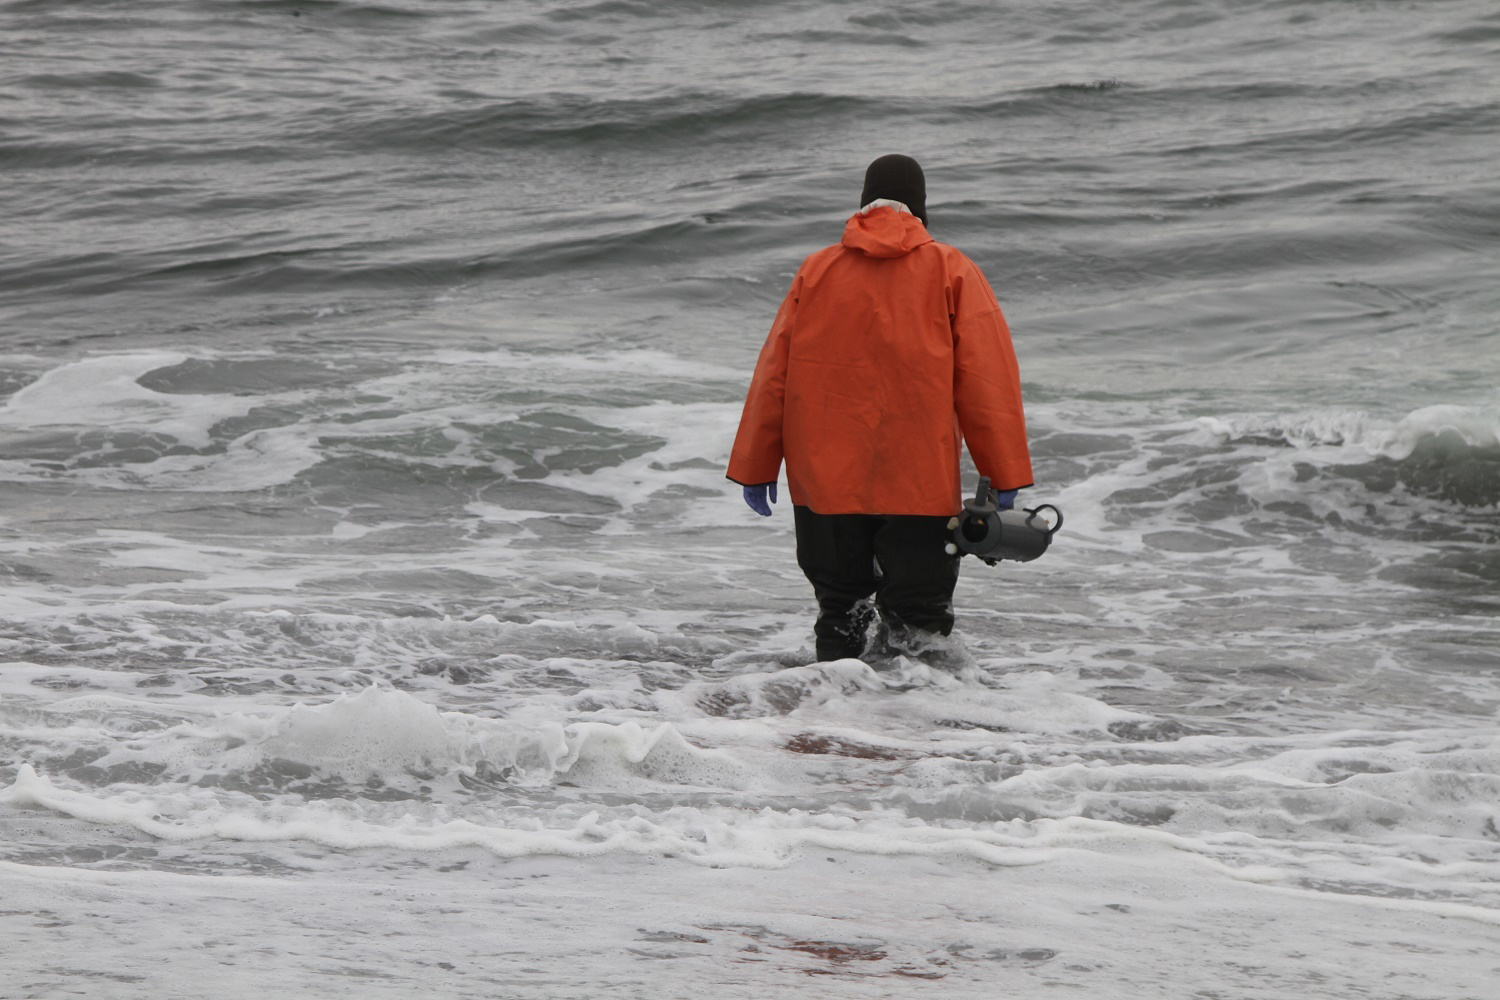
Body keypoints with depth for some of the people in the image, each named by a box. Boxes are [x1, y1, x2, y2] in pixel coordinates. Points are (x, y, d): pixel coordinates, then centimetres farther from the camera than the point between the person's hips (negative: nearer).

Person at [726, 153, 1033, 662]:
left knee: (839, 606, 15)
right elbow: (987, 378, -5)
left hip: (826, 480, 2)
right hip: (920, 482, -2)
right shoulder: (951, 272, -1)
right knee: (918, 616, 0)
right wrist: (1003, 476, -1)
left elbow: (773, 375, 6)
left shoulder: (815, 271, 5)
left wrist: (756, 468, 13)